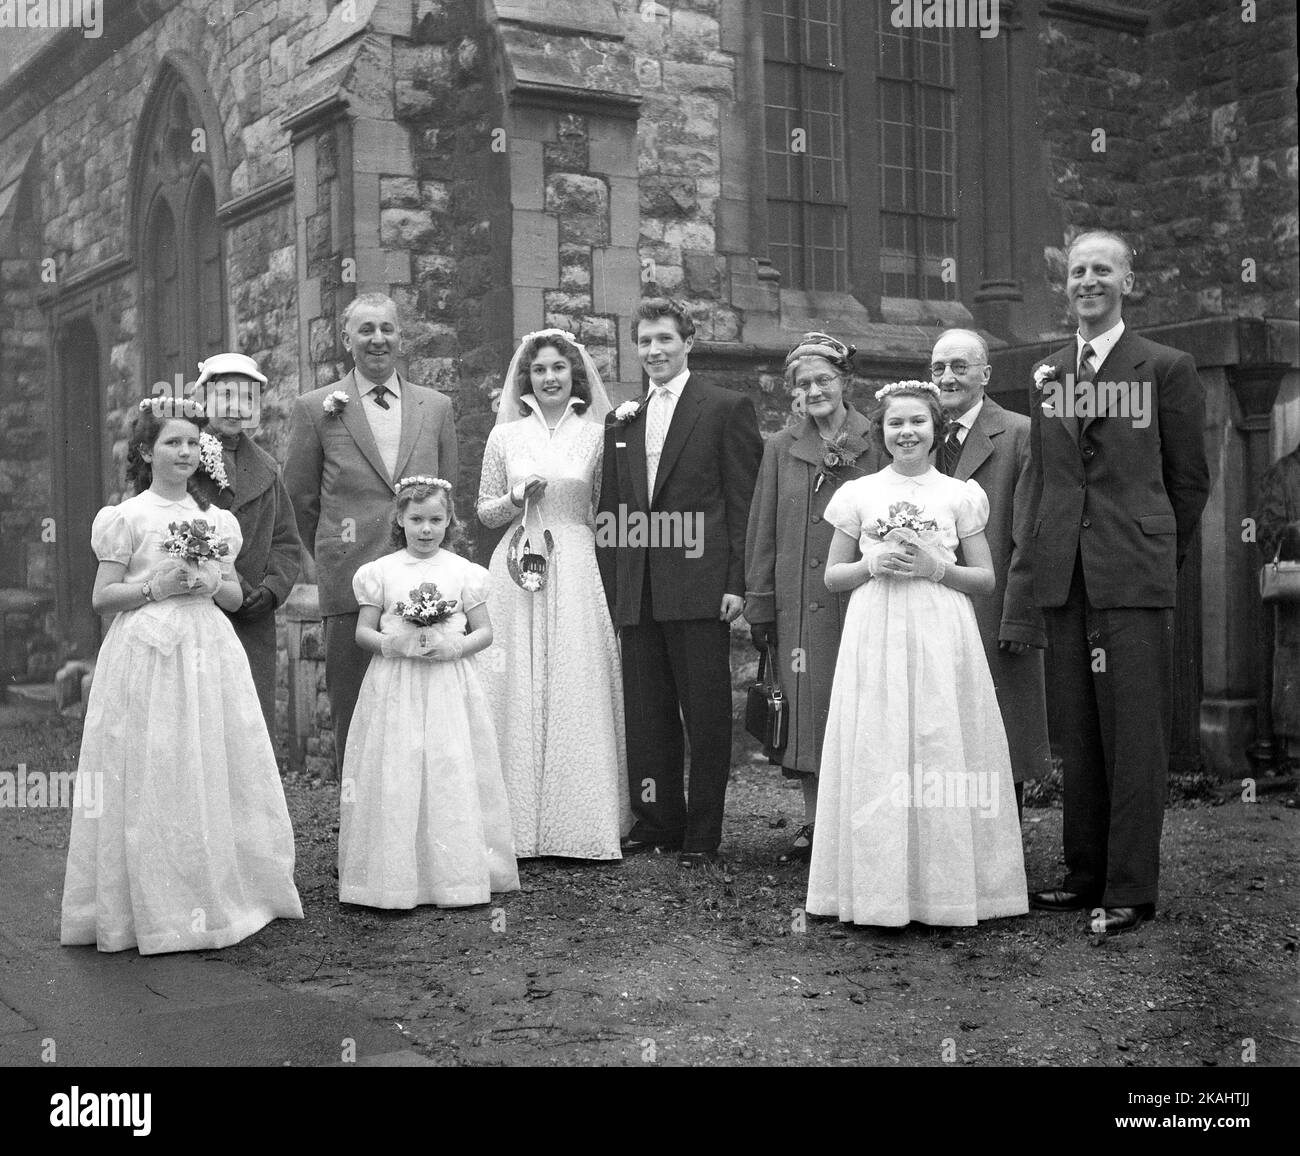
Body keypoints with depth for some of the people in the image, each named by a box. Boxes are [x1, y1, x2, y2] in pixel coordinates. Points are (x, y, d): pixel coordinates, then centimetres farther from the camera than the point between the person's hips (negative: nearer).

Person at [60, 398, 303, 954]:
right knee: (154, 779, -4)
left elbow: (237, 596, 17)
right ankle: (155, 905, 6)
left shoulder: (215, 518, 12)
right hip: (149, 654, -5)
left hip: (210, 654, 5)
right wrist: (157, 587, -14)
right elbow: (102, 597, -2)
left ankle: (222, 895, 16)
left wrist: (213, 584, -4)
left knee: (217, 774, 6)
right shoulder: (127, 517, -2)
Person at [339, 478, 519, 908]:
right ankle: (397, 876, 5)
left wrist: (455, 646, -12)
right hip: (395, 687, 0)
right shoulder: (380, 572, 4)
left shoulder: (464, 572, 5)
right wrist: (395, 643, -14)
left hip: (450, 686, 0)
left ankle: (457, 872, 7)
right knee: (396, 780, -2)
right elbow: (363, 632, 5)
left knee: (454, 777, -1)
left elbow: (484, 631, 7)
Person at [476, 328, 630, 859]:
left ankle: (581, 821, 6)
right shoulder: (505, 437, 8)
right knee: (518, 692, -1)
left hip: (578, 570, -1)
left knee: (579, 691, -2)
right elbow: (484, 512, 13)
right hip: (517, 570, 1)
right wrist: (518, 498, -6)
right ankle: (520, 823, 5)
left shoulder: (597, 436, 5)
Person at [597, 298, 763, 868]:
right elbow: (610, 510, 18)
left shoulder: (728, 409, 1)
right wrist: (610, 585, 10)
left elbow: (743, 502, -4)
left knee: (706, 713, 0)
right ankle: (656, 821, 21)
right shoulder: (622, 420, 16)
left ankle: (703, 835, 8)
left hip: (699, 587, -5)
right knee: (646, 714, 10)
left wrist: (736, 583, -11)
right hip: (636, 593, 5)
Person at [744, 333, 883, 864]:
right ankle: (814, 824, 14)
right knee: (806, 710, 4)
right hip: (799, 602, 2)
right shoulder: (781, 448, 8)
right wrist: (759, 605, 5)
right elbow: (762, 532, 9)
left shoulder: (875, 446, 2)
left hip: (861, 598, -2)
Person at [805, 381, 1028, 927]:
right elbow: (832, 577, 12)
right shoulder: (858, 494, 8)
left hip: (942, 639, 0)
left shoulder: (960, 495, 6)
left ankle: (945, 884, 7)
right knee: (878, 758, -2)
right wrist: (872, 564, -7)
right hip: (875, 636, 1)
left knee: (942, 750, -2)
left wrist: (936, 568, -8)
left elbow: (986, 579, 8)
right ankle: (879, 886, 6)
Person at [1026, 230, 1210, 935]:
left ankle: (1130, 889, 4)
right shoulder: (1046, 375, 15)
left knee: (1134, 736, -3)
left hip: (1135, 576, -4)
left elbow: (1188, 478, 6)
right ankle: (1085, 873, 20)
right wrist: (1040, 563, 11)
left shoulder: (1167, 368, 2)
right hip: (1064, 579, 4)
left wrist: (1162, 556, 9)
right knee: (1075, 736, 9)